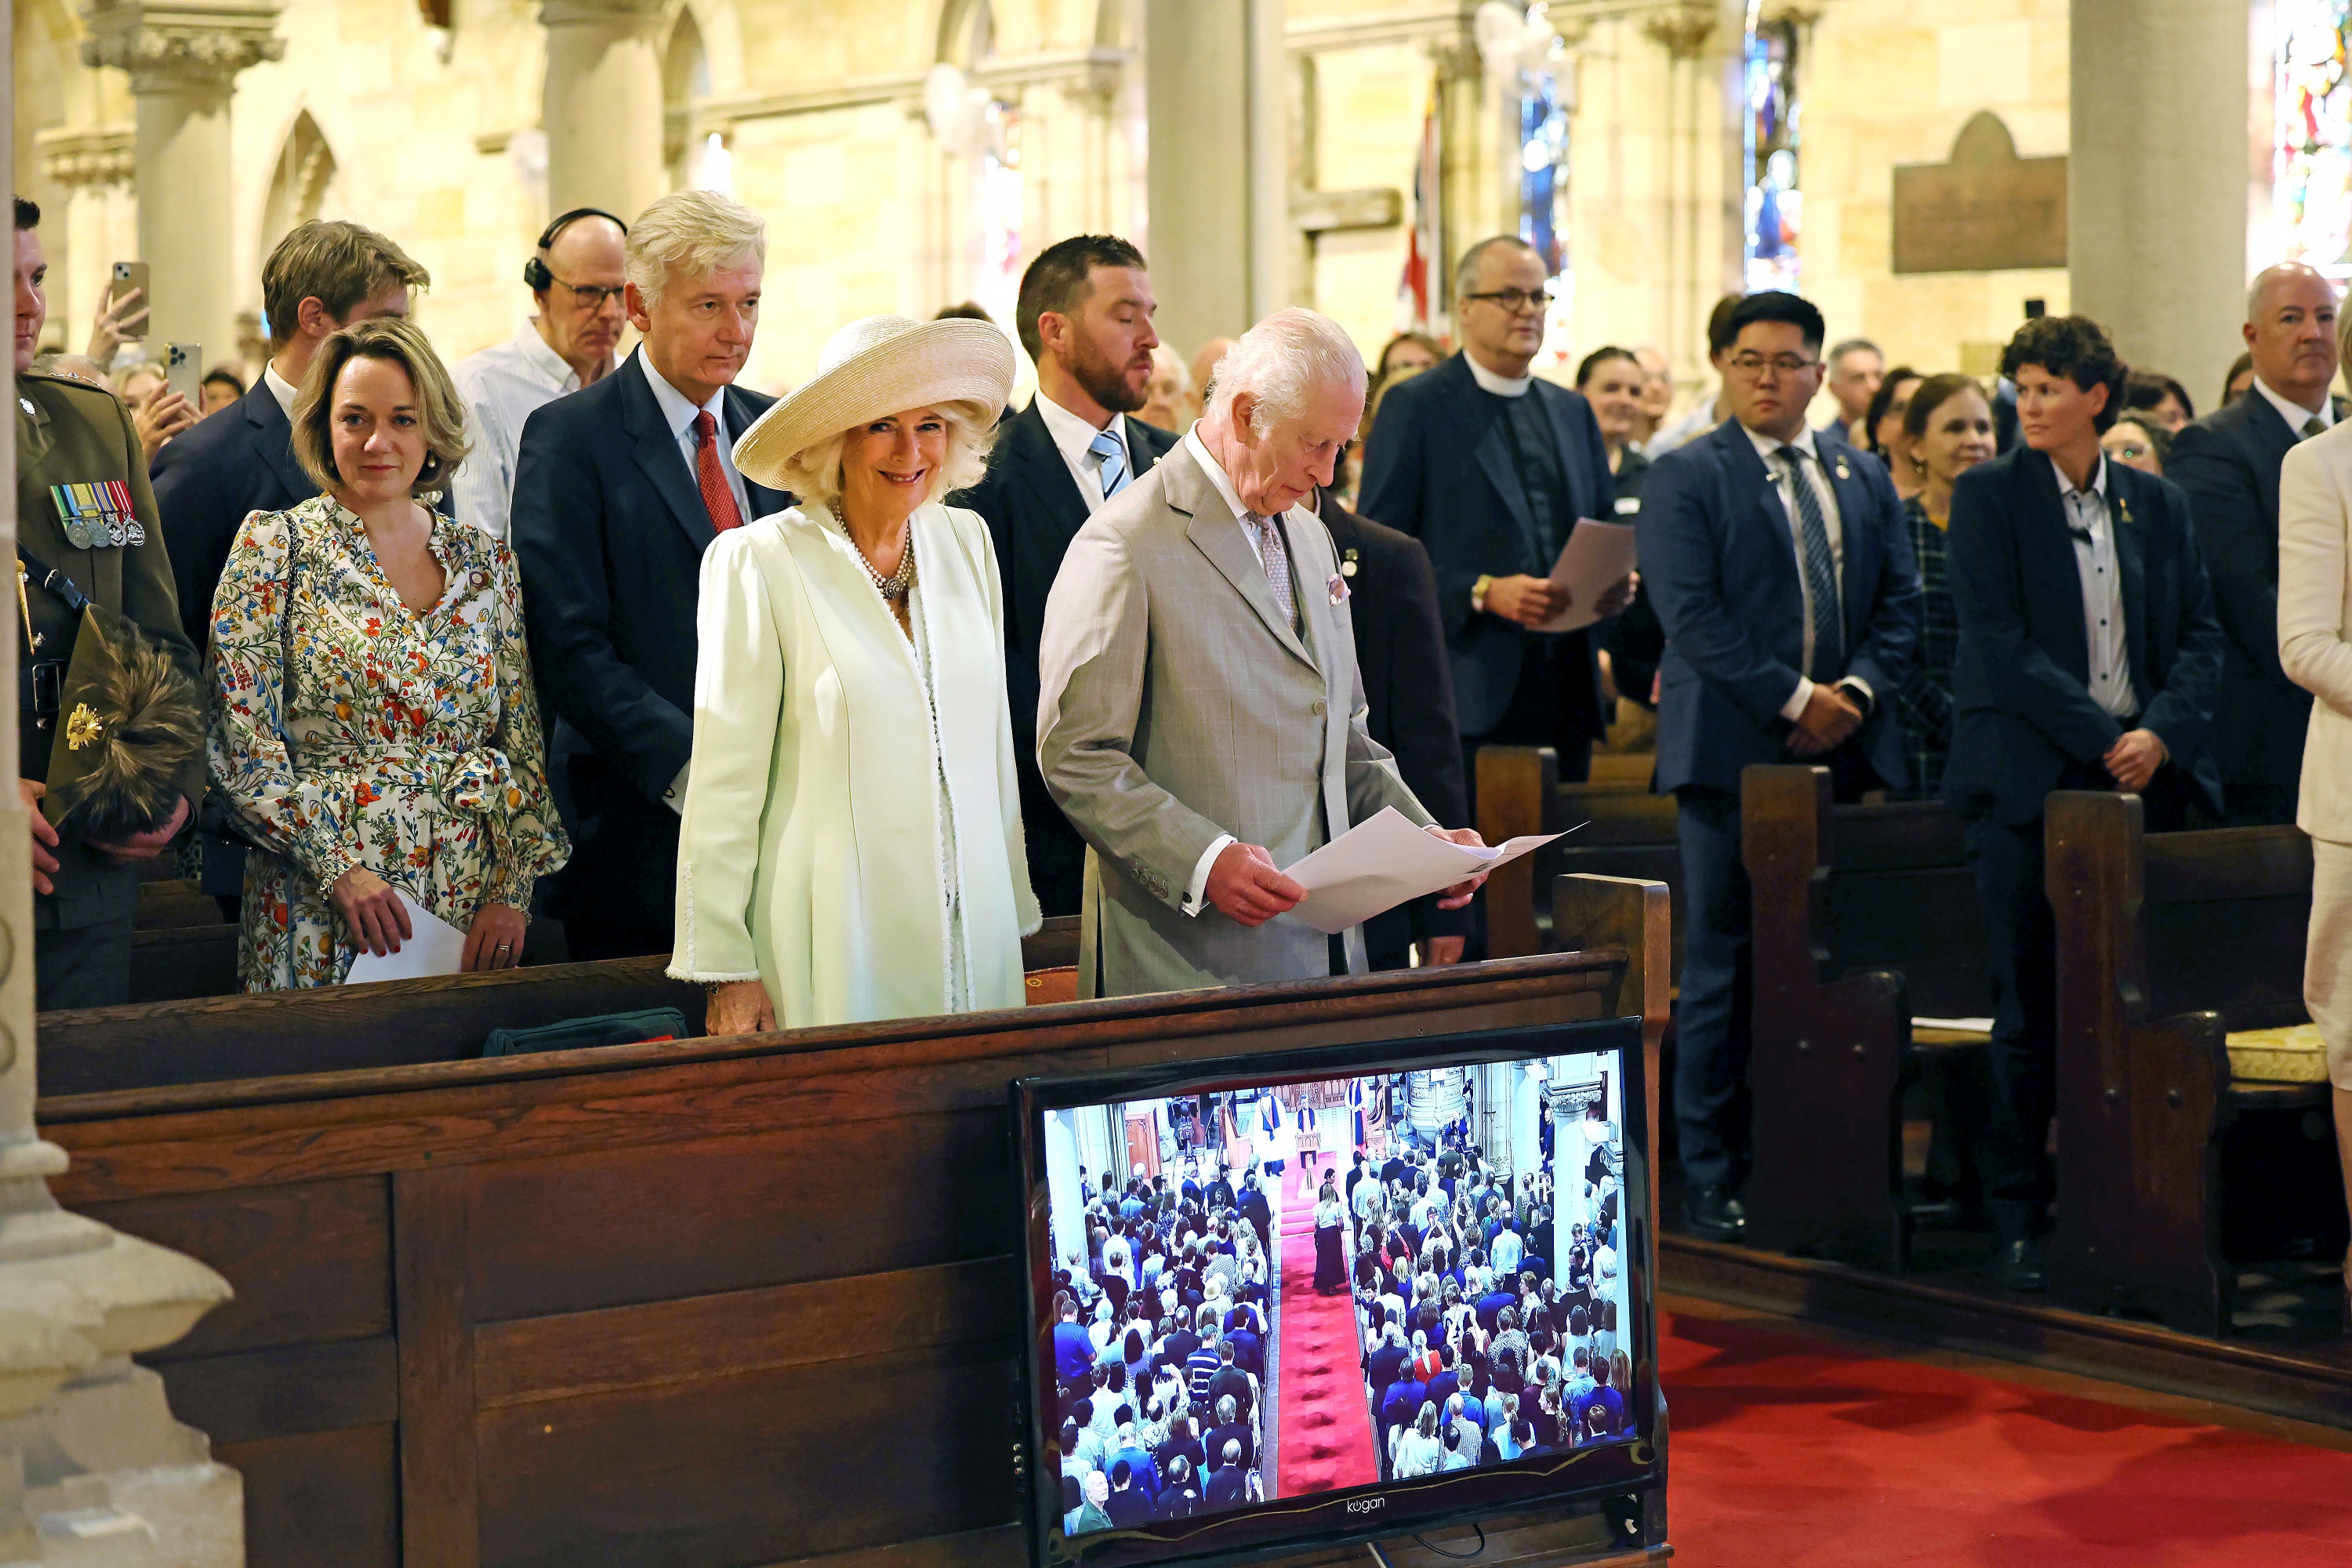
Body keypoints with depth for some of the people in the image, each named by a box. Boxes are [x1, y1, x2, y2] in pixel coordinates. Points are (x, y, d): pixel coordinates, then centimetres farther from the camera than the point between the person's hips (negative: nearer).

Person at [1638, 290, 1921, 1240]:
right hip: (1732, 752, -5)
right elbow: (1693, 615, -10)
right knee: (1723, 965, -2)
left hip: (1846, 749, 5)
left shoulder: (1866, 480, 17)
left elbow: (1901, 602, 12)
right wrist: (1794, 698, -14)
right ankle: (1710, 1170, 3)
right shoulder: (1685, 479, 0)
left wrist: (1857, 691, -6)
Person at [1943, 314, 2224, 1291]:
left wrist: (2161, 734, -8)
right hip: (2028, 780, -3)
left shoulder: (2158, 505, 13)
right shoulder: (1988, 496, 2)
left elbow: (2199, 634, 10)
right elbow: (1999, 642, -6)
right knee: (2029, 1009, -3)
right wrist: (2103, 739, -12)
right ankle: (2016, 1220, 5)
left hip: (2143, 777, 3)